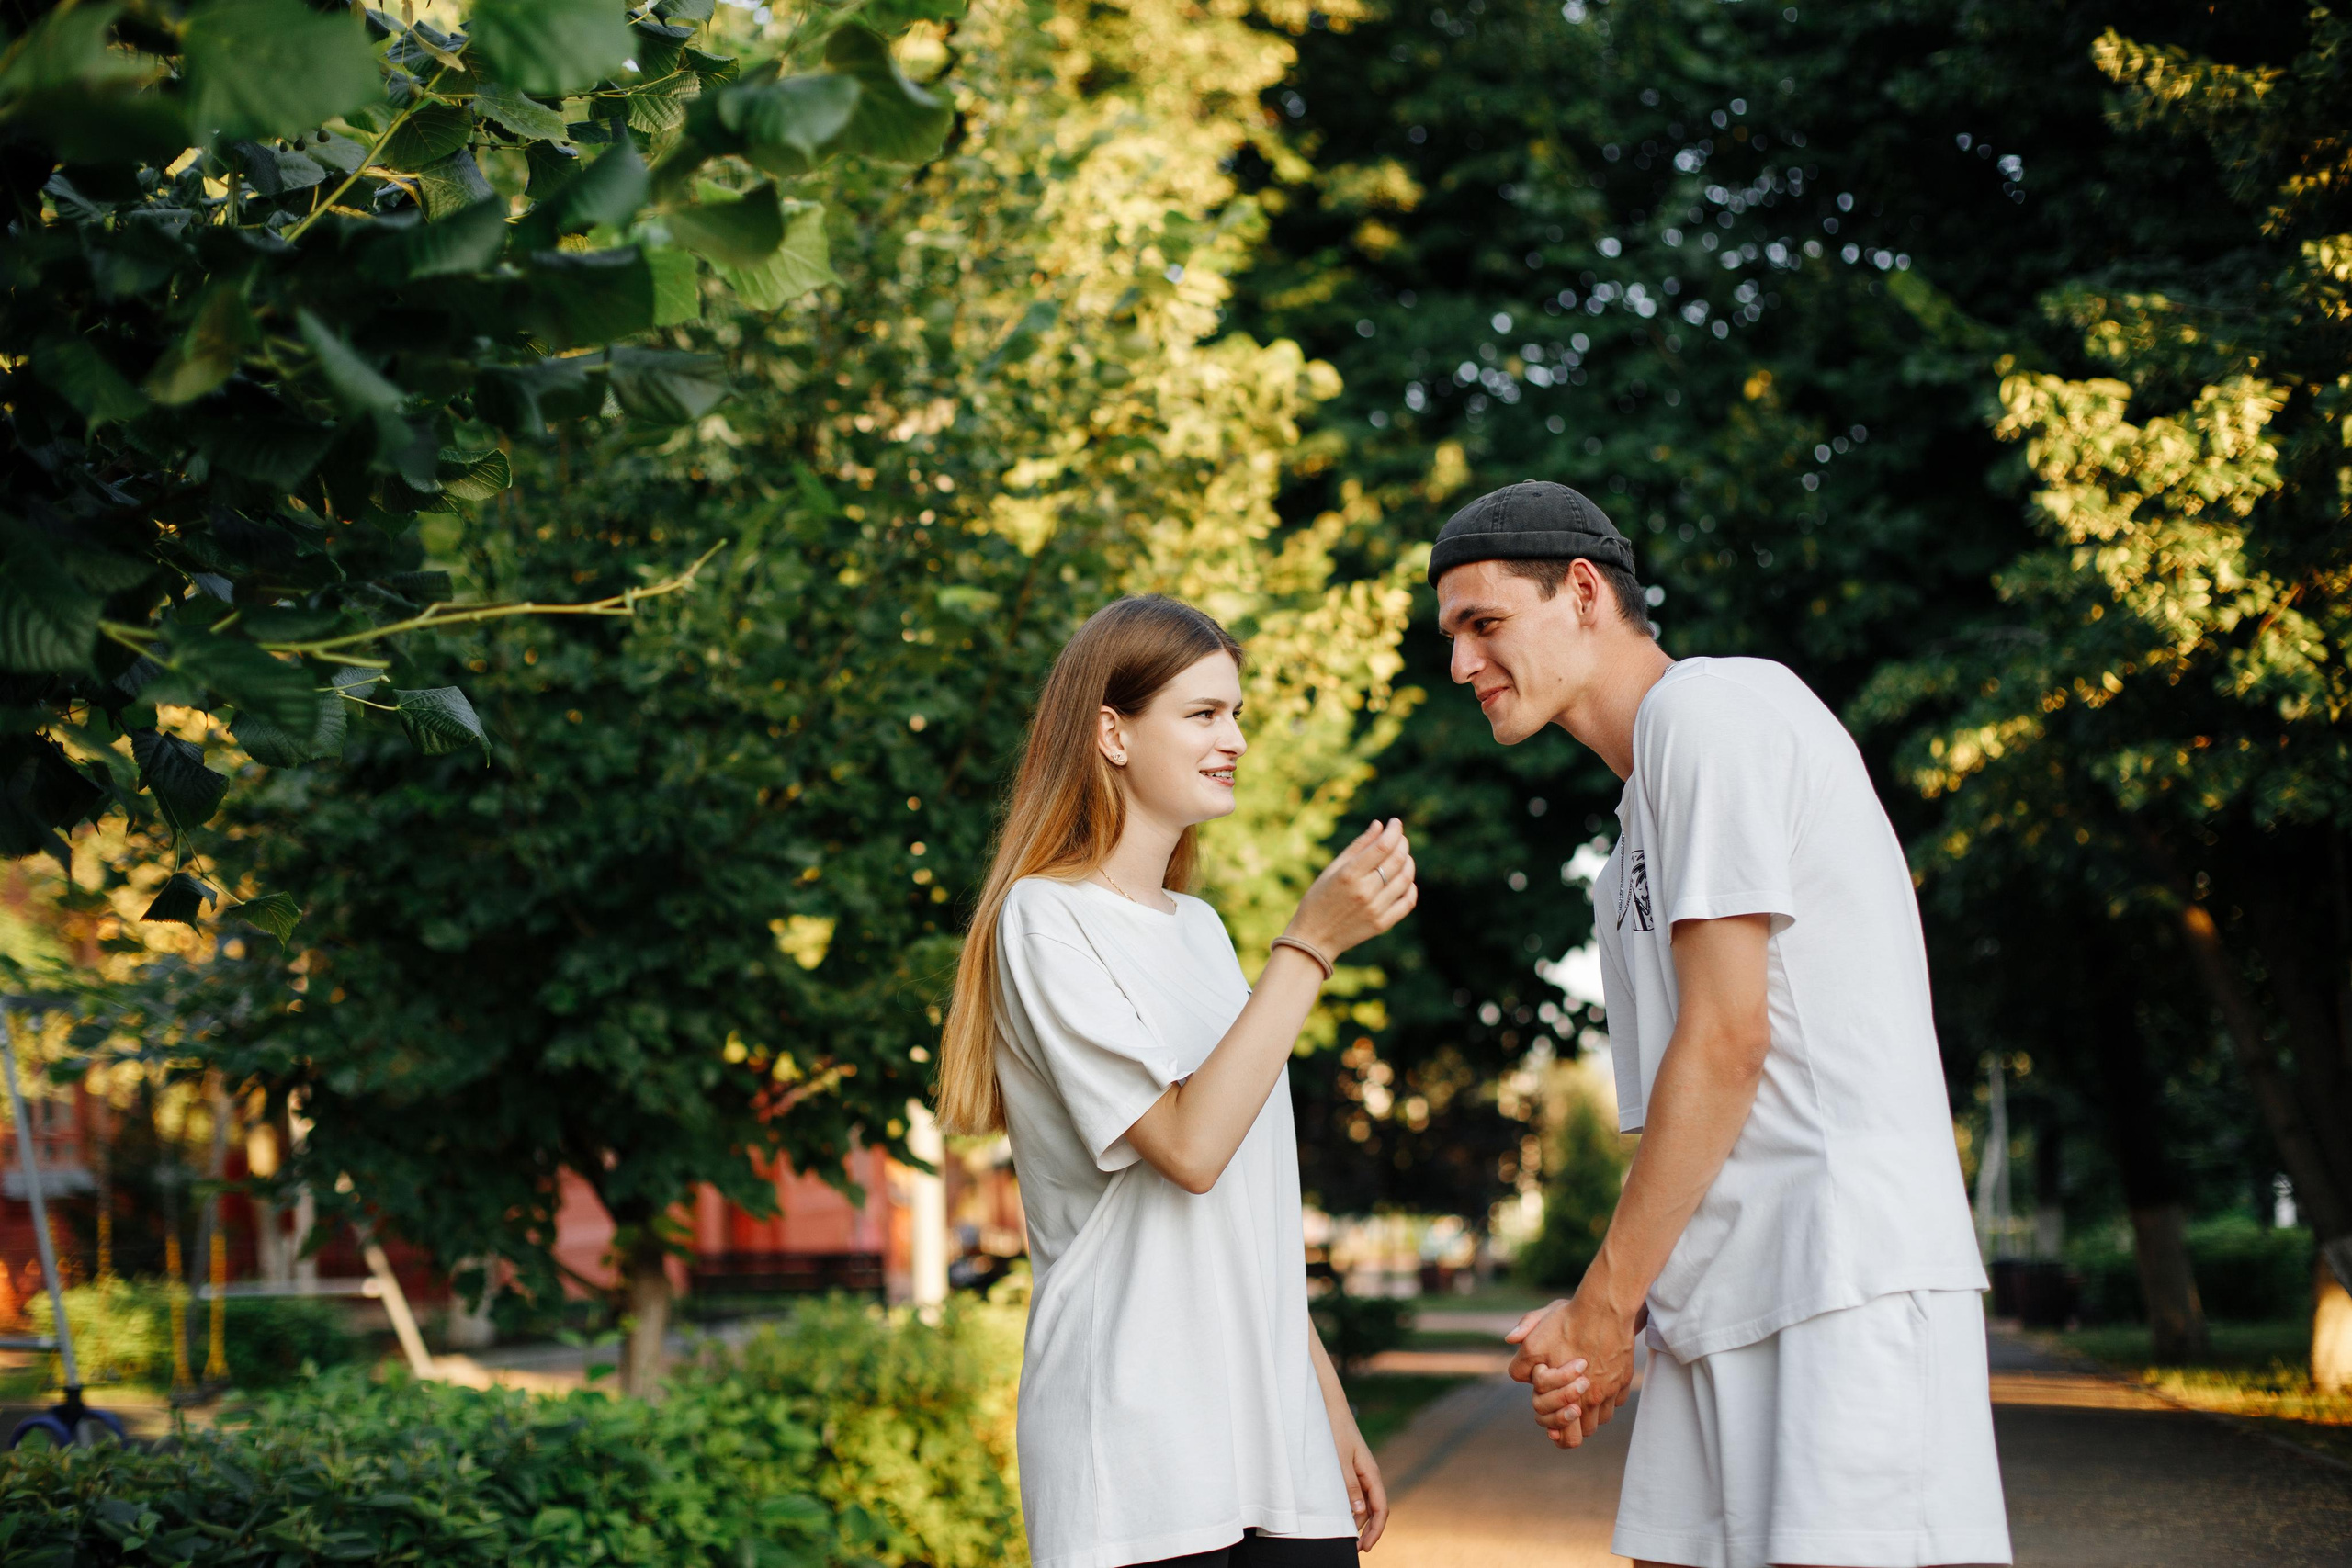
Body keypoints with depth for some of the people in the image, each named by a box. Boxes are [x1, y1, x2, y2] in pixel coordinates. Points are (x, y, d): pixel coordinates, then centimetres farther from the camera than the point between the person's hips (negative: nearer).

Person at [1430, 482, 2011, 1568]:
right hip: (1718, 1311, 9)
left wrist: (1604, 1304, -6)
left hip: (1849, 1274, -9)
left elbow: (1726, 1041, -11)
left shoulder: (1708, 707, -4)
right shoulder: (1641, 813, 25)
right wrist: (1605, 1322, 6)